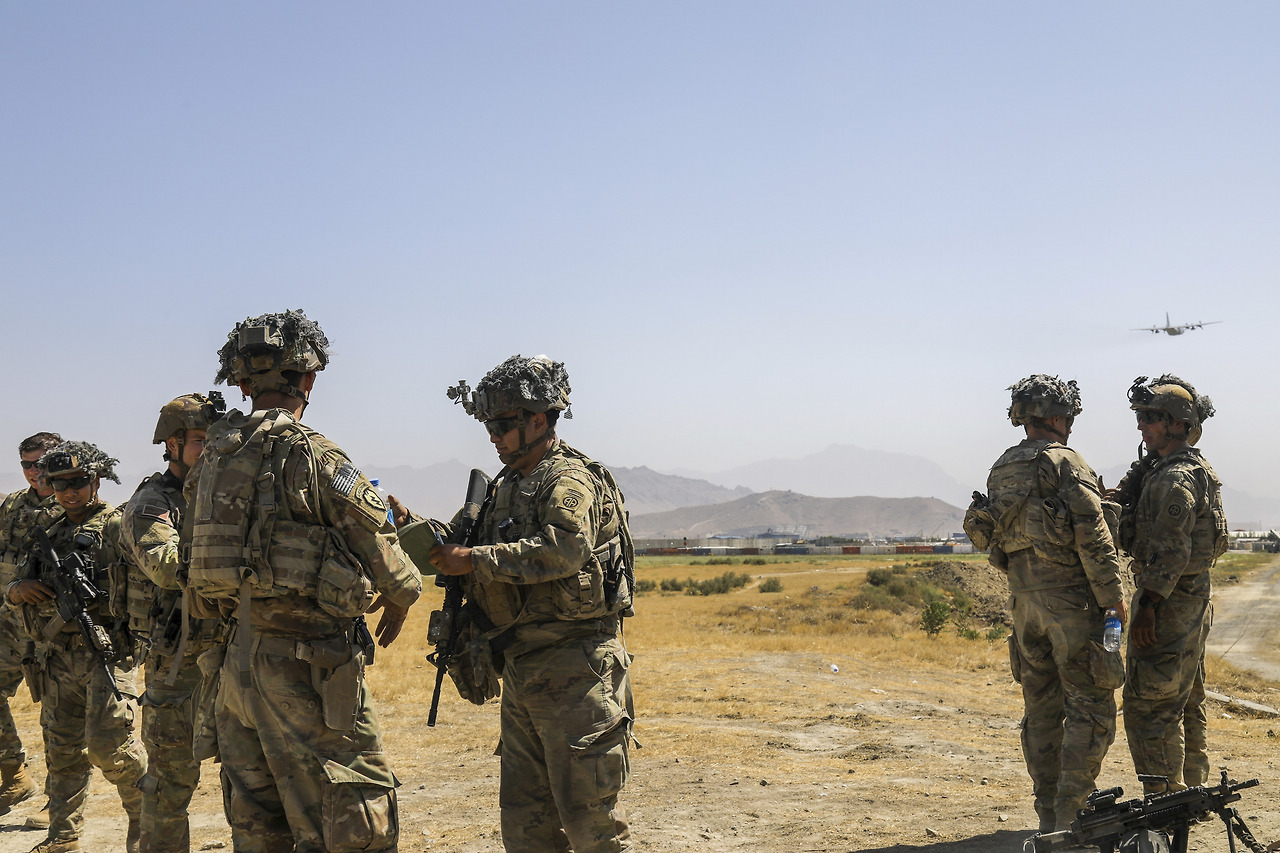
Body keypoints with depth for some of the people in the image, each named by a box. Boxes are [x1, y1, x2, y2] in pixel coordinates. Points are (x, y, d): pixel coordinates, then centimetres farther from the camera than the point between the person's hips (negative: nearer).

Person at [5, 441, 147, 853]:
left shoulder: (116, 527, -3)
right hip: (58, 657, 7)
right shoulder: (51, 533, 18)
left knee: (108, 742, -11)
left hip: (106, 652, -6)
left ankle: (147, 817, 8)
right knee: (62, 749, 11)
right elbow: (12, 589, 21)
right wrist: (19, 590, -2)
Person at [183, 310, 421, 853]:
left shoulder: (212, 457, 10)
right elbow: (378, 541, -5)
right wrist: (402, 595, 14)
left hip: (234, 660, 8)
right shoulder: (310, 454, -13)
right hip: (304, 662, -8)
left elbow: (195, 565, 16)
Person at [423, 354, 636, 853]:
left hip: (574, 671, -9)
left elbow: (563, 549, -28)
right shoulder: (506, 487, 19)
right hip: (522, 671, 9)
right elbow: (460, 545, 25)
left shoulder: (570, 479, -10)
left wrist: (474, 561, -23)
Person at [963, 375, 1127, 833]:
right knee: (1090, 708, -1)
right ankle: (1071, 815, -4)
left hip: (1024, 600, 7)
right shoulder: (1066, 463, -10)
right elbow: (1093, 538, -14)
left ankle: (1048, 815, 18)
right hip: (1070, 599, -7)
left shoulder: (1000, 470, 13)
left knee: (1041, 709, 13)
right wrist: (1114, 597, -10)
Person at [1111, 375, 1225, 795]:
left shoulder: (1175, 478, -17)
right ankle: (1192, 792, 26)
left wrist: (1147, 607, -24)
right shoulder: (1194, 469, 16)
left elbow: (1171, 552, -23)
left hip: (1169, 602, -11)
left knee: (1149, 705, -8)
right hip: (1192, 600, 11)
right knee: (1186, 704, 17)